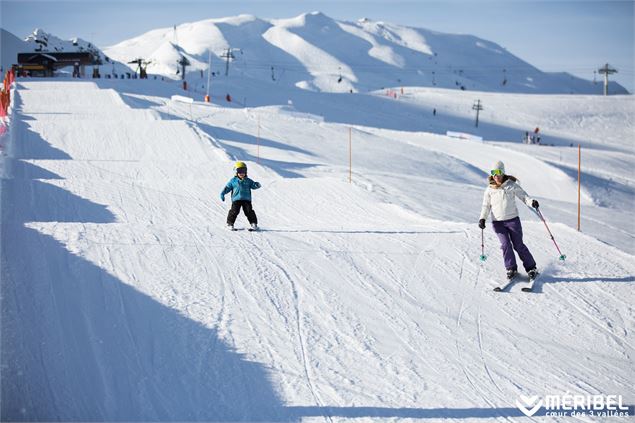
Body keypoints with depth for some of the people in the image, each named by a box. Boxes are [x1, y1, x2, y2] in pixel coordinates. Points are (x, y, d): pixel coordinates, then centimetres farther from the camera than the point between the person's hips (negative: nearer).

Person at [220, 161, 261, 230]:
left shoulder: (248, 181, 12)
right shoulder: (233, 181, 8)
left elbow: (253, 186, 6)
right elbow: (227, 187, 8)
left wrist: (257, 185, -18)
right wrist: (222, 193, -4)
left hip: (246, 199, 1)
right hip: (236, 199, -1)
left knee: (249, 211, -4)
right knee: (234, 211, -9)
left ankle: (254, 224, 4)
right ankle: (230, 224, 6)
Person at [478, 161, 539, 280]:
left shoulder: (512, 185, -2)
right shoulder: (489, 189, 5)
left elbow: (523, 196, 0)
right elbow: (486, 206, 11)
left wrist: (531, 202, -21)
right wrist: (482, 218, -2)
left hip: (512, 219, -2)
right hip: (498, 222, 2)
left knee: (518, 245, 0)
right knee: (506, 244, -10)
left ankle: (531, 268, 12)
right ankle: (511, 269, 3)